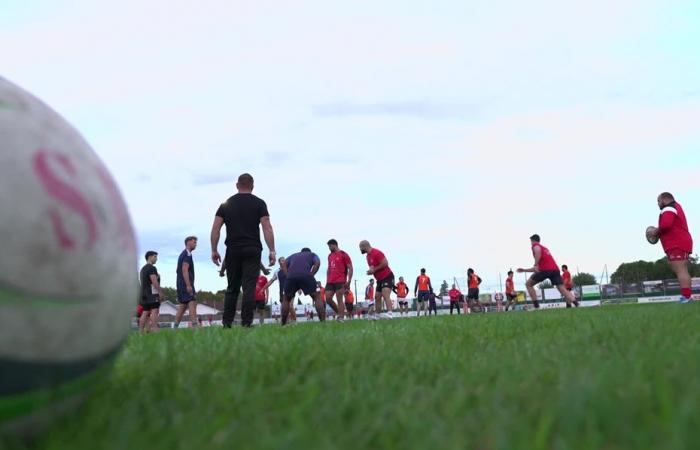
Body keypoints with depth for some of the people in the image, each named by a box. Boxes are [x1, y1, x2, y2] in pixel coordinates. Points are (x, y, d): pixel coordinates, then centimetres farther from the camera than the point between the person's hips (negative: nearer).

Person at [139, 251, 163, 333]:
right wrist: (161, 292, -16)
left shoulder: (143, 269, 23)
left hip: (144, 293, 9)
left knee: (145, 312, 8)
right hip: (152, 292, -9)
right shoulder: (151, 268, -8)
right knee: (154, 310, -13)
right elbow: (154, 281, -17)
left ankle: (141, 330, 5)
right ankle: (154, 328, -23)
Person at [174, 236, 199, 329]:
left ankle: (175, 327, 9)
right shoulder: (187, 255, -9)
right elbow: (185, 270, -19)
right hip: (186, 284, -10)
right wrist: (188, 285, -24)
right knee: (192, 303, -15)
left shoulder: (183, 254, 22)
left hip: (181, 285, 10)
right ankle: (194, 325, -24)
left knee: (183, 306, 10)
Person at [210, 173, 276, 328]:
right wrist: (272, 251, -5)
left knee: (232, 288, 12)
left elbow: (215, 228, 5)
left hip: (232, 251, 3)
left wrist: (214, 251, 9)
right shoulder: (259, 203, 3)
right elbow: (267, 228, -6)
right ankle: (246, 323, -7)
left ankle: (227, 322, 11)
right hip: (252, 251, -3)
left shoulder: (226, 204, 11)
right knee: (249, 287, -3)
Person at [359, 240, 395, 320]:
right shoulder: (368, 256, 12)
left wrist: (374, 269, -18)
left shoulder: (376, 253, -17)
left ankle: (390, 314, -34)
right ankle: (376, 315, 21)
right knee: (377, 297, 12)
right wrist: (370, 271, -2)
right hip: (380, 279, 10)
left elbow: (385, 263, -22)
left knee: (385, 295, -24)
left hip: (387, 277, -10)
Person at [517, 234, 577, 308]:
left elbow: (538, 251, -17)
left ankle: (536, 306, 1)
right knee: (563, 289, -2)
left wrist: (535, 265, -13)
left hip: (545, 269, -7)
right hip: (555, 269, 7)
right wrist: (524, 270, 44)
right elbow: (537, 269, 40)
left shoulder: (535, 245, 13)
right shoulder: (544, 248, 36)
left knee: (528, 284, 10)